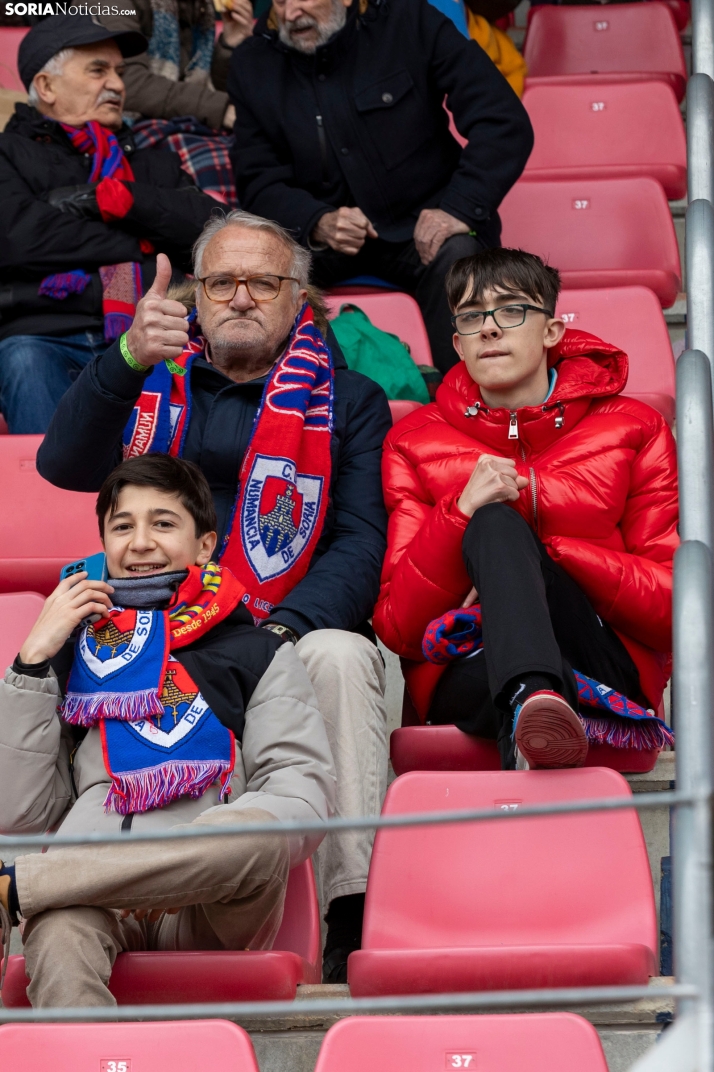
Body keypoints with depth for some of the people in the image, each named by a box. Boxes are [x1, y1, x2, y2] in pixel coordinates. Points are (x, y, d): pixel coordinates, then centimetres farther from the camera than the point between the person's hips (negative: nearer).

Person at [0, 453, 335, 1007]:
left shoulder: (256, 653, 19)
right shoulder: (71, 655, 24)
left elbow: (304, 794, 2)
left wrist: (197, 857, -17)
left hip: (212, 905, 0)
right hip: (91, 897, 0)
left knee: (266, 840, -37)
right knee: (58, 931, -38)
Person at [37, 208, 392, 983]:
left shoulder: (347, 399, 14)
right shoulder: (154, 379, 16)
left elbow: (361, 540, 2)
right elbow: (64, 467, -3)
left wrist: (283, 628, -18)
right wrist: (127, 359, -21)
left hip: (293, 637, -1)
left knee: (340, 655, -34)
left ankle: (354, 911, -35)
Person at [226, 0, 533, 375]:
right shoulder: (252, 63, 1)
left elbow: (506, 123, -10)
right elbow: (258, 181, 0)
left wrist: (460, 208, -24)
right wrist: (318, 224, -22)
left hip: (418, 226, -2)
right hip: (315, 234, 2)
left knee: (458, 258, -34)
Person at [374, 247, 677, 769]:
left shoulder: (631, 429, 11)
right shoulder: (414, 442, 13)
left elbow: (673, 606, 2)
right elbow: (397, 628, 4)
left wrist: (544, 551, -11)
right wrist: (462, 513, -12)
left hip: (603, 662, 0)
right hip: (466, 672, 0)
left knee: (497, 526, -27)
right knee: (494, 521, -30)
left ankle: (530, 721, -52)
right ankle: (534, 702, -60)